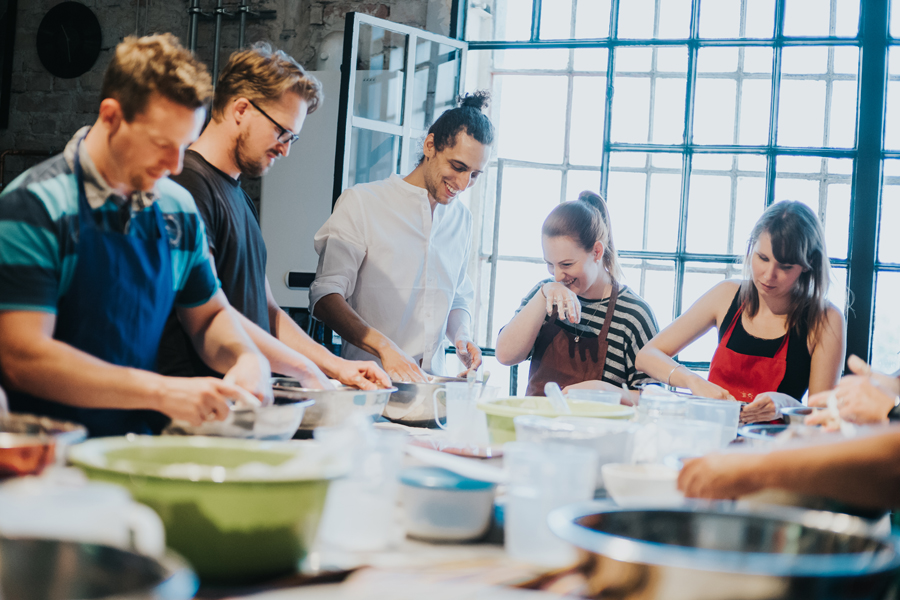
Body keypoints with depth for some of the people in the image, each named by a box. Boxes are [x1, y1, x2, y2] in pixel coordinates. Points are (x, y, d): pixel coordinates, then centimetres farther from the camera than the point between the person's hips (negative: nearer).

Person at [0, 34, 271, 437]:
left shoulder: (178, 208, 8)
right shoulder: (33, 207, -11)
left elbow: (208, 316, 21)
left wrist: (246, 358, -2)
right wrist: (161, 391, -24)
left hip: (143, 448, 6)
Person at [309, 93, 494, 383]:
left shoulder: (461, 218, 18)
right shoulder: (362, 203, 0)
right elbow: (325, 297, -7)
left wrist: (461, 334, 7)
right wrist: (384, 347, -20)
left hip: (432, 378, 5)